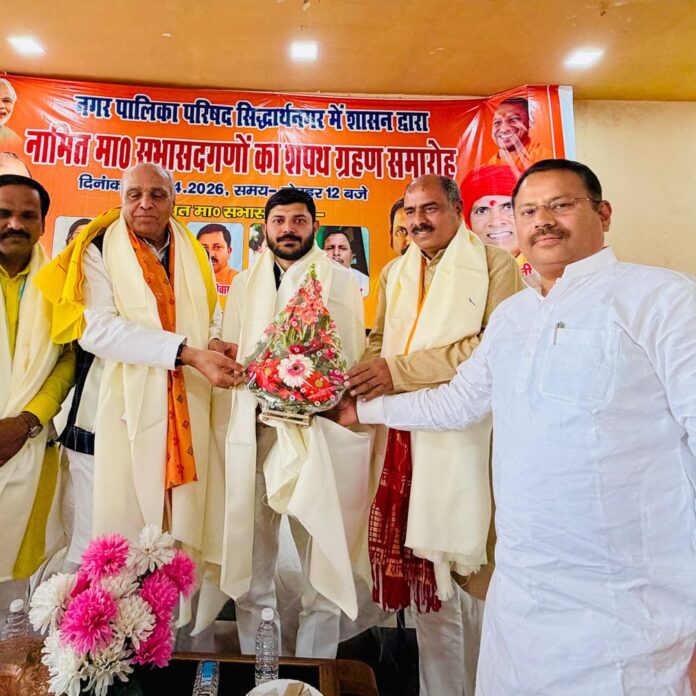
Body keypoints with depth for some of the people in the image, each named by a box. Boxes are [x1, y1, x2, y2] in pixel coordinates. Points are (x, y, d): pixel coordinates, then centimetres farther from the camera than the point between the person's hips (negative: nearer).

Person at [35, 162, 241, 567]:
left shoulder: (194, 255, 11)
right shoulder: (99, 250, -3)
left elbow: (213, 322, 16)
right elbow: (97, 329, -16)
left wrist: (216, 345, -9)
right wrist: (188, 352, -24)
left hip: (183, 417, 4)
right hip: (116, 415, -3)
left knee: (175, 537, 11)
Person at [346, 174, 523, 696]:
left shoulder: (495, 265, -1)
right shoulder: (394, 272, 19)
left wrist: (401, 370, -17)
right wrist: (366, 378, 0)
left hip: (464, 437, -4)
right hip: (404, 436, 5)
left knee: (466, 566, 2)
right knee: (420, 567, 10)